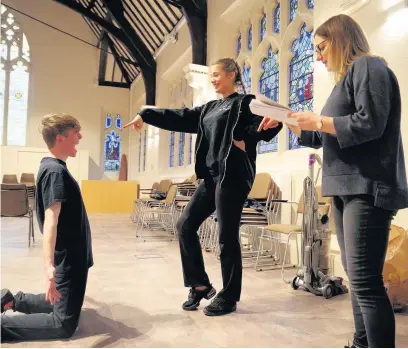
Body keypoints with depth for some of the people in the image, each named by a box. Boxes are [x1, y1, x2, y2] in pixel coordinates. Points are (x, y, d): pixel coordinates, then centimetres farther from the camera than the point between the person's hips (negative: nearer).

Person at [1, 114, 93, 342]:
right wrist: (49, 265, -41)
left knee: (63, 304, 25)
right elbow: (51, 219, -33)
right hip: (69, 258, -10)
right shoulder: (56, 171, -21)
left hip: (72, 255, 10)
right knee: (64, 324, 0)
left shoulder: (53, 167, 8)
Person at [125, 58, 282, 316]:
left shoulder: (246, 102, 1)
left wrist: (244, 139, -23)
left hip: (233, 177, -8)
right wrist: (145, 115, 11)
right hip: (212, 177, 8)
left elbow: (273, 123, -11)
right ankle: (200, 285, 16)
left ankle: (229, 298, 12)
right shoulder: (209, 108, 22)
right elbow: (180, 118, 16)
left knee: (227, 237, -3)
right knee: (186, 225, 5)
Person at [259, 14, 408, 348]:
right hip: (346, 187, 10)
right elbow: (323, 137, 23)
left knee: (365, 281, -10)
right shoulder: (346, 78, 23)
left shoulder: (369, 66, -3)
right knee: (355, 277, 13)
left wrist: (317, 120, -10)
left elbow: (370, 124, -17)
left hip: (367, 188, -10)